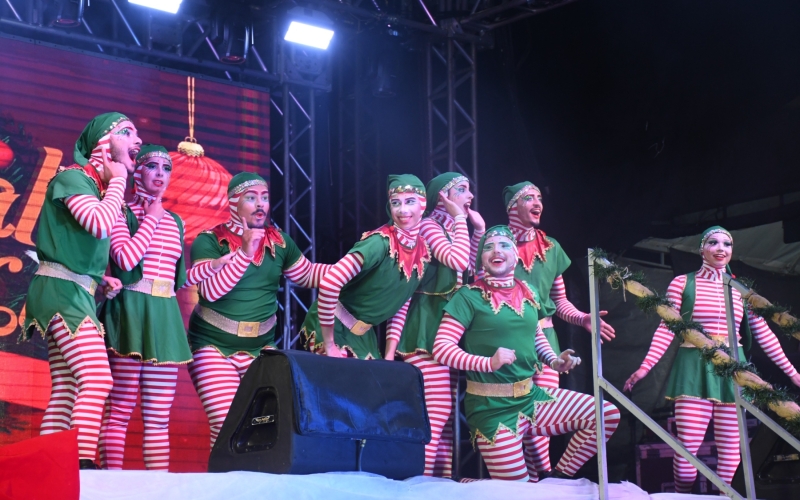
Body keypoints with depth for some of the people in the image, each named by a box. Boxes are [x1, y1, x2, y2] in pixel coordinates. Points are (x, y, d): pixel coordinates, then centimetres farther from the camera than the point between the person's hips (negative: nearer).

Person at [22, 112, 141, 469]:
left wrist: (101, 281, 9)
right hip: (62, 291, -9)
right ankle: (84, 465, -25)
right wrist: (118, 180, -10)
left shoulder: (100, 189, 19)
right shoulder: (73, 177, -7)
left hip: (77, 293, 9)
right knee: (97, 379, -20)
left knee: (66, 392, 2)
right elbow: (100, 225, -25)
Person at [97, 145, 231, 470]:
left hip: (165, 317, 6)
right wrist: (152, 218, -6)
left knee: (159, 417, 4)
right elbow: (126, 259, -16)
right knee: (120, 410, -9)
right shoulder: (122, 213, 1)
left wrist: (217, 264, 14)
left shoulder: (175, 223, 19)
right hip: (130, 312, -6)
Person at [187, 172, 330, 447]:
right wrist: (244, 252, -27)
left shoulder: (279, 241, 6)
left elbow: (307, 274, 18)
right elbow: (210, 290, -21)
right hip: (214, 345, -5)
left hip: (261, 347, 5)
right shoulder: (209, 241, -9)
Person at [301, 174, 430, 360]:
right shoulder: (380, 243, -25)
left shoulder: (423, 251, -1)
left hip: (362, 335, 7)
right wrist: (328, 344, -27)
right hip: (333, 327, -7)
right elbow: (330, 283, -33)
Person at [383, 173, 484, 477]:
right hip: (427, 328, -9)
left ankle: (441, 477, 7)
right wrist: (460, 219, -9)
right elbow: (458, 260, -21)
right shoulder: (428, 225, -7)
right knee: (435, 412, -15)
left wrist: (479, 231, 14)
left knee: (445, 413, 6)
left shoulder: (453, 230, 19)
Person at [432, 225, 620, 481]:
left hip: (531, 395, 6)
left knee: (607, 414, -5)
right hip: (493, 406, -6)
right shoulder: (470, 296, -9)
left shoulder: (527, 293, 10)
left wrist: (554, 360, 5)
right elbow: (441, 348, -14)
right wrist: (488, 363, -25)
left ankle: (557, 479, 9)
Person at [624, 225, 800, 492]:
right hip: (694, 369, -3)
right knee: (688, 445, -11)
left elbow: (763, 333, 14)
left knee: (730, 447, 1)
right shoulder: (682, 283, 4)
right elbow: (666, 329, 1)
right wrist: (645, 367, -8)